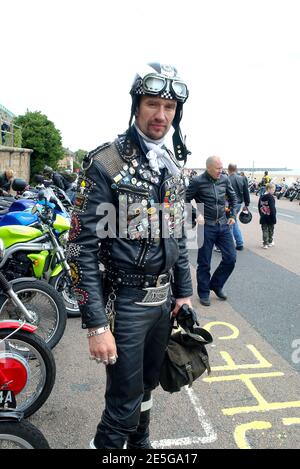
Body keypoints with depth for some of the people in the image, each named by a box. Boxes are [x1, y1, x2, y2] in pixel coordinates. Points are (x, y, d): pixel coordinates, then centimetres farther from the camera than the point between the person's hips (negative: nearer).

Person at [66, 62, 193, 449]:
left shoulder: (172, 166, 7)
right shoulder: (105, 164, -15)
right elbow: (82, 248, -18)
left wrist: (184, 291, 12)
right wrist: (95, 323, -20)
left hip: (163, 299, 7)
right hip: (125, 302, -6)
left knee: (147, 384, 24)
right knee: (124, 404, 4)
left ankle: (140, 442, 49)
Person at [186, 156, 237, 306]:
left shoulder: (225, 179, 3)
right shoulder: (197, 182, -11)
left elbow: (232, 197, 18)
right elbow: (186, 201, -5)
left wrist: (232, 215, 11)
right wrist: (196, 215, -13)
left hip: (223, 225, 5)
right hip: (206, 226, -5)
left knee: (230, 258, 6)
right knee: (204, 262, 5)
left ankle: (216, 285, 28)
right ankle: (204, 293, 23)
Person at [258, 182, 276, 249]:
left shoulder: (261, 197, 4)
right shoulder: (271, 197, -15)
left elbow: (259, 207, 10)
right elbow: (273, 208, -17)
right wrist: (274, 218, -14)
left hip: (263, 218, 4)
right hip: (270, 218, -4)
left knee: (264, 231, 8)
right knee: (271, 231, 13)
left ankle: (265, 244, 6)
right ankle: (270, 242, 24)